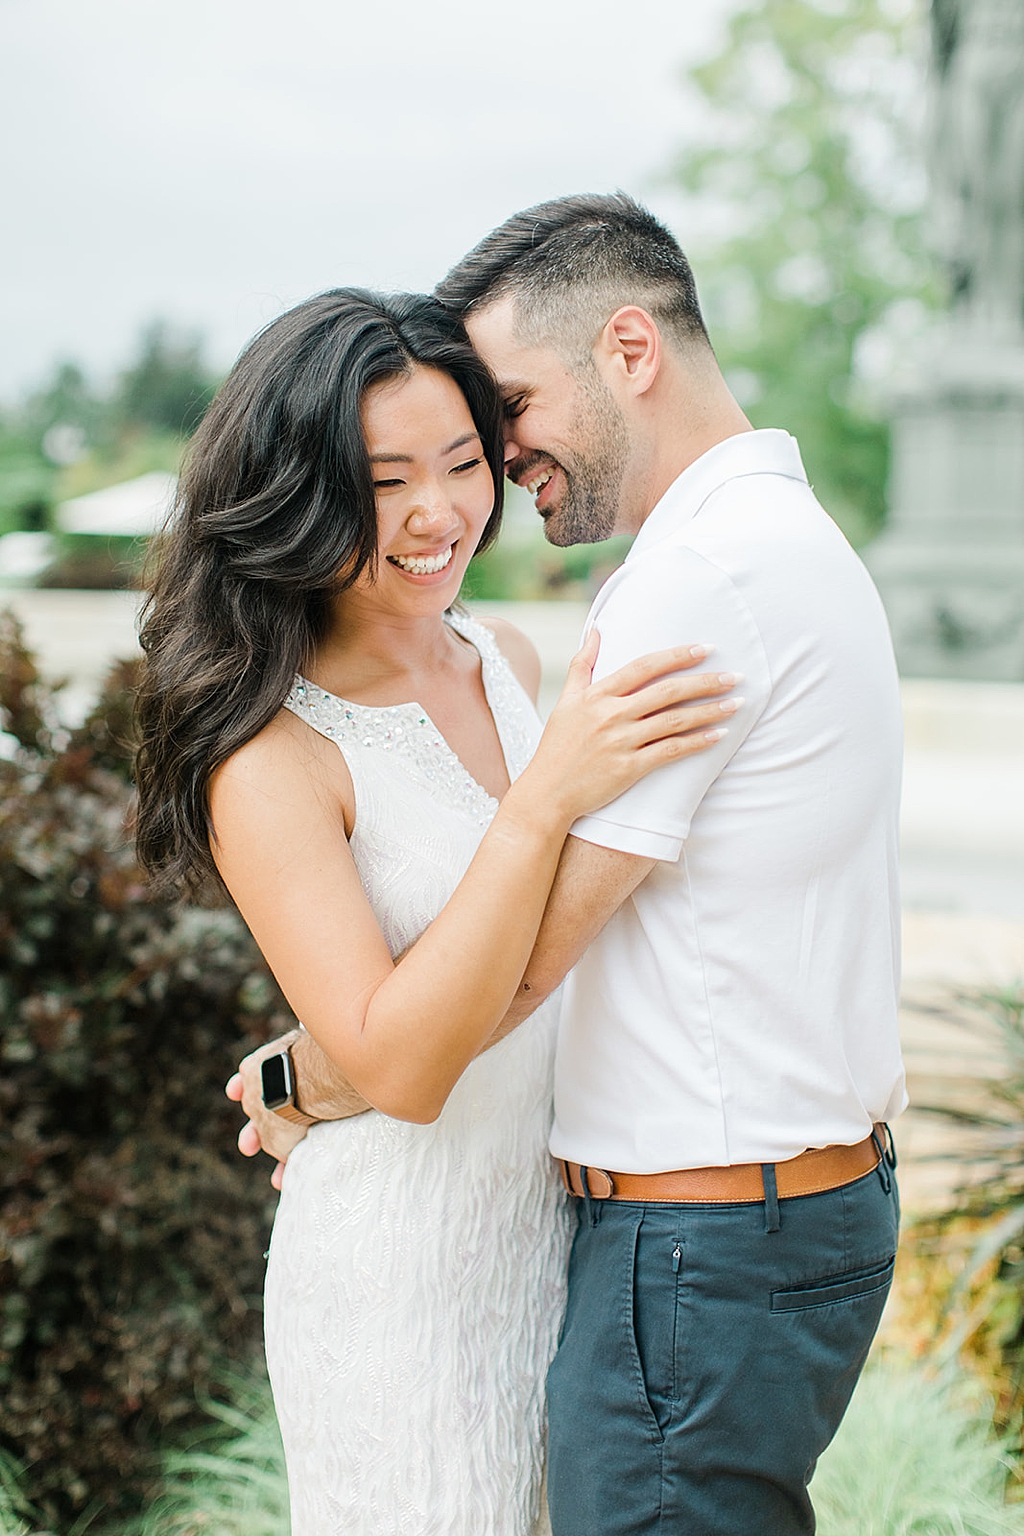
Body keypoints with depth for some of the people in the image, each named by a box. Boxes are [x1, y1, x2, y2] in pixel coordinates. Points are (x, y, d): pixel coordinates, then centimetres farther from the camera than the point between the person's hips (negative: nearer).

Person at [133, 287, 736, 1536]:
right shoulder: (269, 755, -20)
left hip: (558, 1223, 7)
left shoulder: (508, 662, 2)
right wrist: (544, 799, -32)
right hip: (398, 1276, -7)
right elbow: (398, 1066, -26)